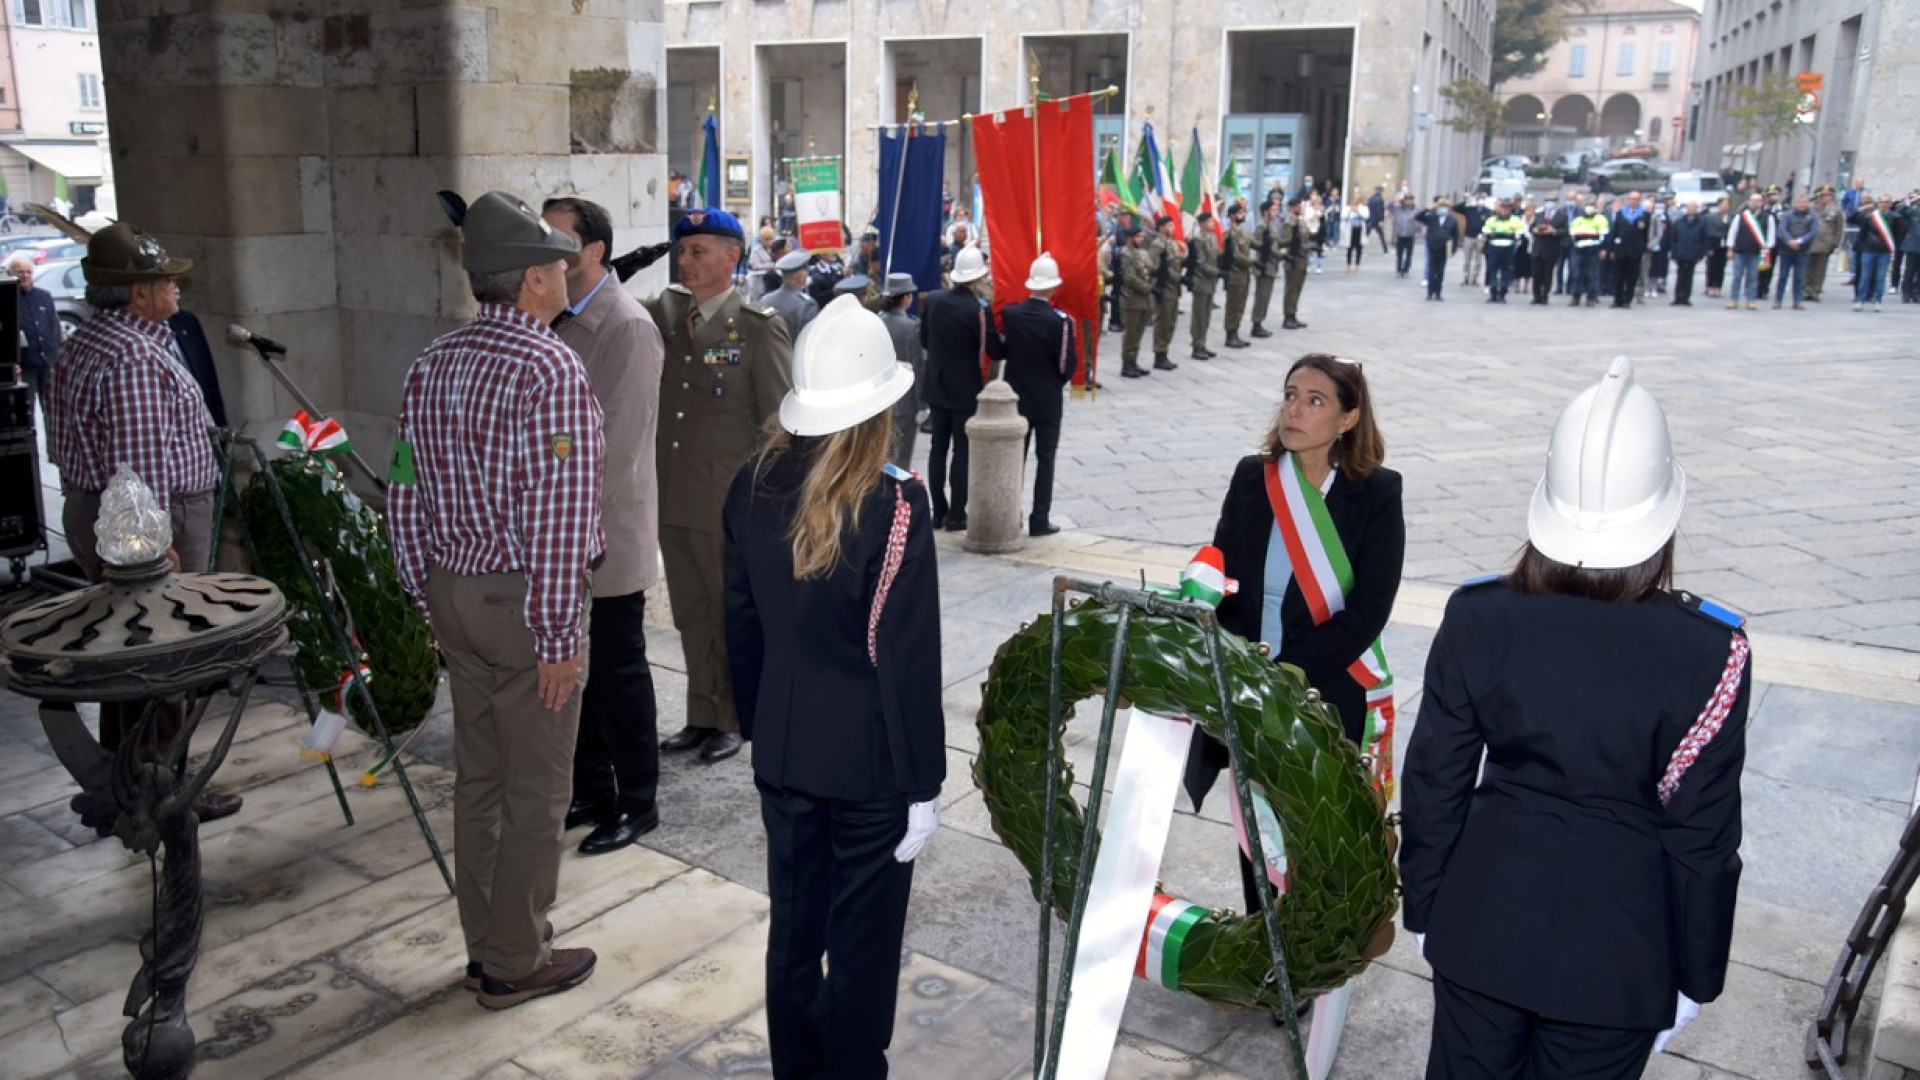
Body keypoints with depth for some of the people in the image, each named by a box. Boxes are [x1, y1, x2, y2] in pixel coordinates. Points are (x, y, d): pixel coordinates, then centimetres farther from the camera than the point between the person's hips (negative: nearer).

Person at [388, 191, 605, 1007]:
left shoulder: (430, 365, 7)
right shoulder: (551, 370, -17)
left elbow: (404, 495, 10)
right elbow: (555, 514, -21)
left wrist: (429, 595, 17)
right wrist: (558, 635, -17)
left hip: (454, 594, 8)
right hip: (525, 603, -8)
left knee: (477, 776, 17)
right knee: (535, 788, 5)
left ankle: (485, 944, 31)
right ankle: (517, 963, 17)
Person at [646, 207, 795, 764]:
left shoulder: (758, 327, -8)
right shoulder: (663, 315, 8)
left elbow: (780, 422, -8)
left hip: (729, 503, -5)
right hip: (674, 501, 5)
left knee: (732, 615, 8)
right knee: (691, 615, 16)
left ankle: (734, 720, 25)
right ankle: (702, 717, 30)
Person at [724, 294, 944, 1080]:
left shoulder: (754, 487, -3)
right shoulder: (891, 504, -19)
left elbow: (741, 623, 6)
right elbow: (907, 656, -17)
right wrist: (922, 781, -8)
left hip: (783, 750, 5)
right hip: (869, 758, -5)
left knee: (793, 926, 19)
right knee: (863, 942, 10)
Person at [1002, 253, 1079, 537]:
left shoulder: (1009, 313, -7)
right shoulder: (1060, 321, -17)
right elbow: (1069, 364, -12)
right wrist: (1059, 380, 5)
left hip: (1015, 396, 3)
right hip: (1047, 400, -3)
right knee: (1045, 458, 5)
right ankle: (1039, 519, 4)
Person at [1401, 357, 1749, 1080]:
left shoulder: (1477, 619, -15)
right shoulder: (1707, 653, -19)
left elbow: (1433, 782, -6)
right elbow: (1700, 835, -11)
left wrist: (1423, 906, 9)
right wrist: (1694, 975, 4)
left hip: (1482, 927, 1)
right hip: (1617, 953, -1)